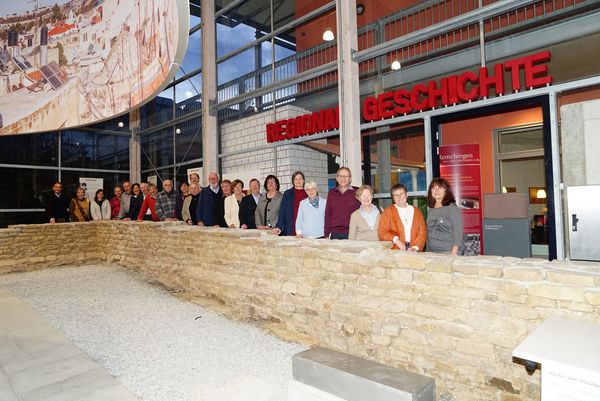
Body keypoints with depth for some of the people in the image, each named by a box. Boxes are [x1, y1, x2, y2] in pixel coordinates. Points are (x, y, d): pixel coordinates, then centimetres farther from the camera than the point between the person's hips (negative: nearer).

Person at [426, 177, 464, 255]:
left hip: (449, 252, -4)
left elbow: (458, 230, -8)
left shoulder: (452, 207, -4)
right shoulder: (430, 209, 11)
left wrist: (454, 252, -14)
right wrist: (427, 252, 9)